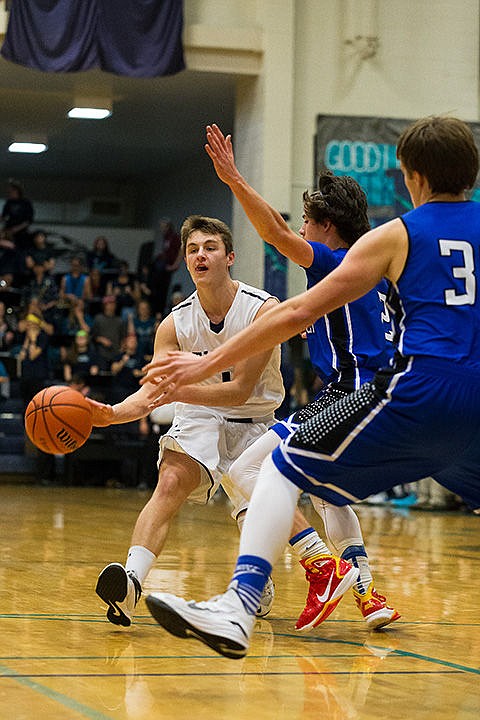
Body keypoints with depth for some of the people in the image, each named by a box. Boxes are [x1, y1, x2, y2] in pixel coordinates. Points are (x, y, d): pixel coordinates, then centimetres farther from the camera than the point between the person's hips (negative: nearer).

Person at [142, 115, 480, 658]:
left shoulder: (395, 236, 7)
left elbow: (300, 312, 5)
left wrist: (208, 364, 8)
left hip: (420, 389, -4)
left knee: (285, 467, 6)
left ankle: (238, 607, -11)